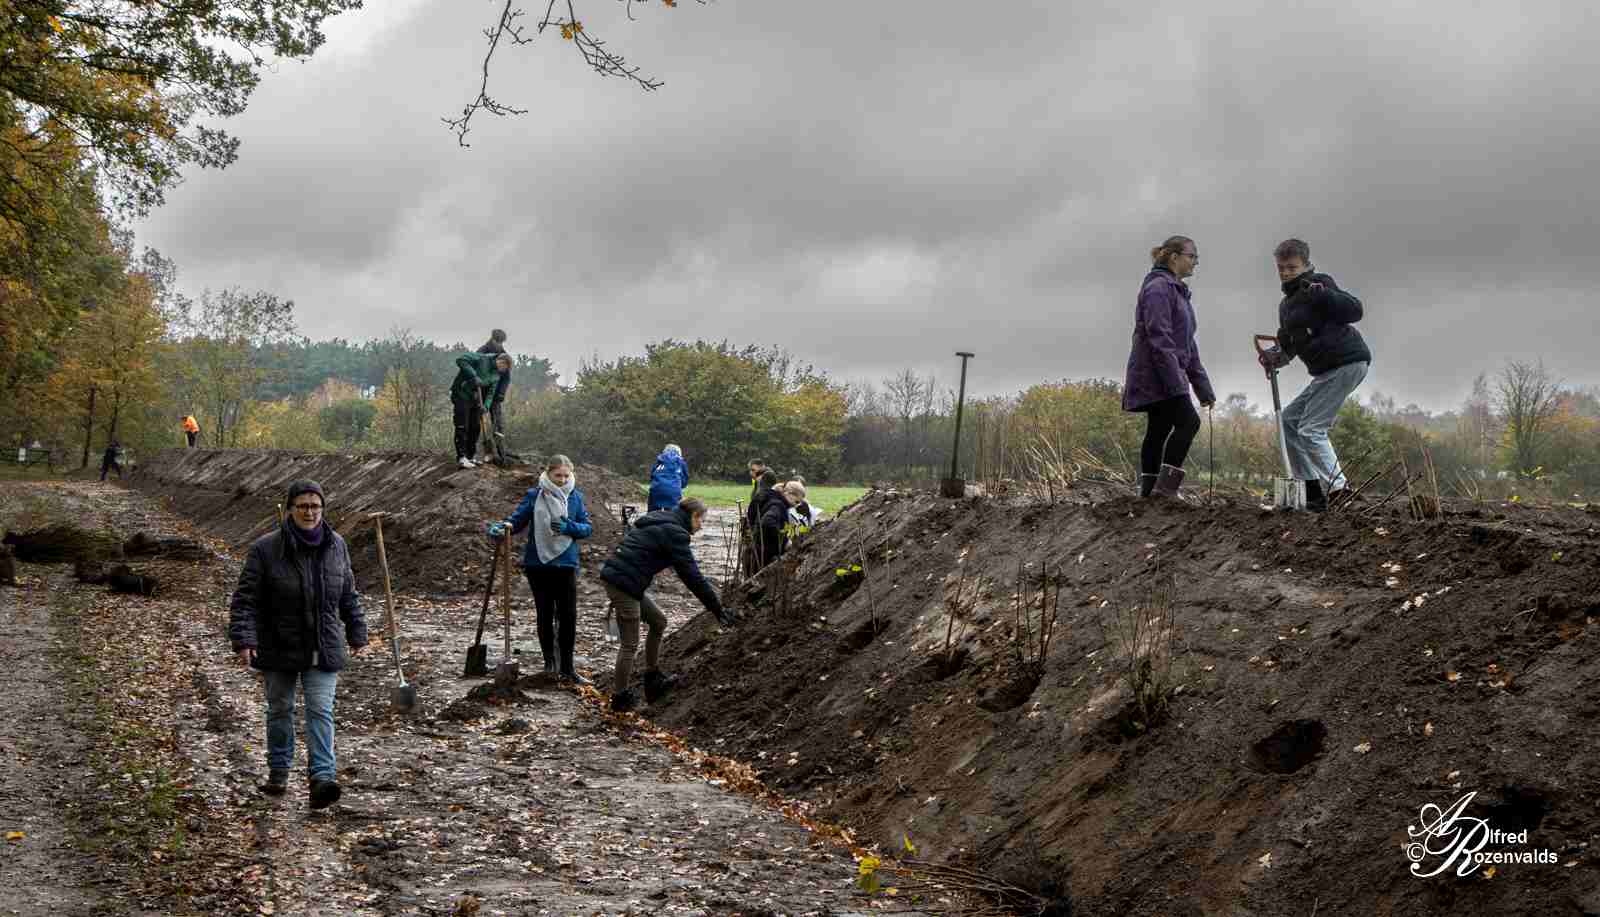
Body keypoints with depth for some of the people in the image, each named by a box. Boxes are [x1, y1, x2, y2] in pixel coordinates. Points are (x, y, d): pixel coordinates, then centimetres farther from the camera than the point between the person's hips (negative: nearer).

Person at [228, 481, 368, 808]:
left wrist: (356, 632, 16)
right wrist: (243, 640, -23)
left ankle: (322, 778, -14)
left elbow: (348, 595, 12)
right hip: (279, 649, -1)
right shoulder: (266, 549, -12)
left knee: (321, 710, -8)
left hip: (323, 650, 1)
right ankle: (278, 771, 29)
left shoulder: (336, 545, 0)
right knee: (280, 710, 13)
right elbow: (245, 599, -13)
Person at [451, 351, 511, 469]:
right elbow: (461, 360, -25)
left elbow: (490, 392, 2)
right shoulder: (481, 359, -15)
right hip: (462, 395, -8)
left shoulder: (496, 376, 7)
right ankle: (461, 458, -6)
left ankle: (471, 457, 17)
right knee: (462, 427, -8)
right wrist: (473, 376, -32)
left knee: (475, 428, 8)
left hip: (475, 398, 8)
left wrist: (486, 406, -16)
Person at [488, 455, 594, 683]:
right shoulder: (534, 496, -2)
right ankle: (549, 660, 25)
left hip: (566, 564, 1)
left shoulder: (575, 497, 1)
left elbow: (587, 527, 3)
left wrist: (567, 527, -16)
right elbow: (518, 519, -1)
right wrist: (501, 527, -22)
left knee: (568, 616, -1)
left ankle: (566, 668, 7)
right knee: (545, 614, 9)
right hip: (538, 564, -1)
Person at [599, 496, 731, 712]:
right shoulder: (674, 533, -11)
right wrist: (717, 608, -7)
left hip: (613, 575, 10)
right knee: (630, 643, 1)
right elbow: (692, 575, -12)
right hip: (624, 583, -10)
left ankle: (653, 680, 23)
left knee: (658, 621, 18)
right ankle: (621, 698, 10)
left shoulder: (658, 520, 18)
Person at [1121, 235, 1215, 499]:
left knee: (1158, 431, 6)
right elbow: (1158, 338, -19)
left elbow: (1187, 343, 25)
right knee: (1188, 421, -19)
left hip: (1165, 377, 10)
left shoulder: (1177, 290, 22)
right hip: (1156, 374, -10)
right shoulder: (1158, 287, -10)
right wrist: (1176, 381, -25)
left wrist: (1203, 387, 22)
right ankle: (1165, 487, -22)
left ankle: (1148, 493, 7)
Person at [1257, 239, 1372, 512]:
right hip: (1328, 370, 10)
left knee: (1311, 429, -13)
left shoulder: (1319, 284, -7)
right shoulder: (1286, 304, 19)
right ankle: (1311, 489, 9)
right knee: (1289, 419, 12)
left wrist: (1323, 294, -27)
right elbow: (1290, 343, 24)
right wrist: (1277, 356, 2)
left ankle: (1337, 488, -14)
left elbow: (1355, 310, -15)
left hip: (1347, 362, -10)